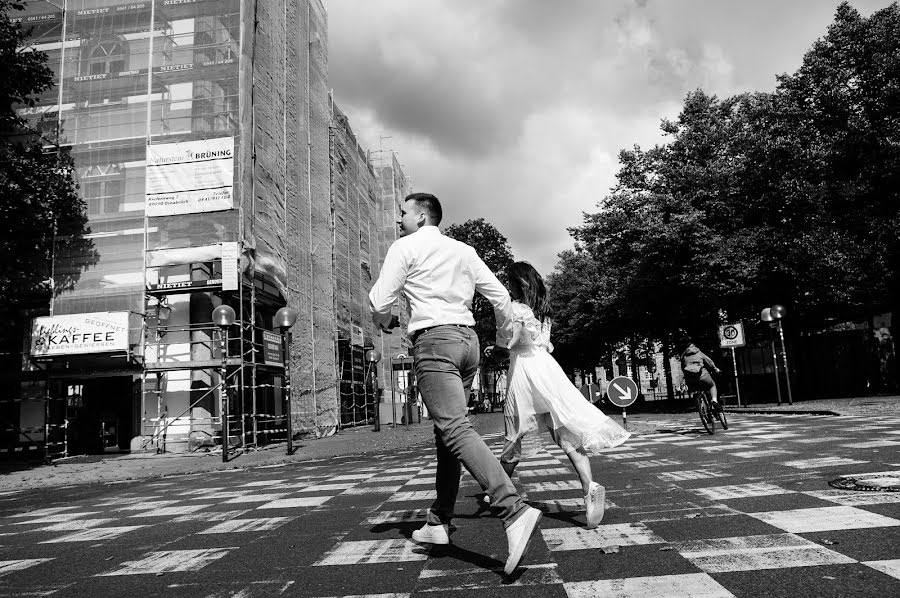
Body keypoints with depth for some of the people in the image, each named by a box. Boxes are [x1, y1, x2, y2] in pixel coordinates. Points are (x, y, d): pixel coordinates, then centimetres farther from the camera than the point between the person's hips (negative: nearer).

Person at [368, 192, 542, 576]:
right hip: (468, 340, 7)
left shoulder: (405, 247, 2)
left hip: (433, 340, -7)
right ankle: (439, 522, 18)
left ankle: (514, 511, -32)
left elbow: (379, 302, -3)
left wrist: (385, 322, 20)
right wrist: (504, 337, 29)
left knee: (455, 429, -18)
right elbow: (500, 296, 14)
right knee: (446, 432, 13)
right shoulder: (464, 251, 18)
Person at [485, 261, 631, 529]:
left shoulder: (516, 306, -3)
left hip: (524, 370, -5)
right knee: (564, 431, -5)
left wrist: (495, 351, 3)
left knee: (514, 435, 7)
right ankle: (590, 487, -22)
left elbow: (511, 342, -15)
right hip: (547, 365, 6)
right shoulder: (544, 308, 17)